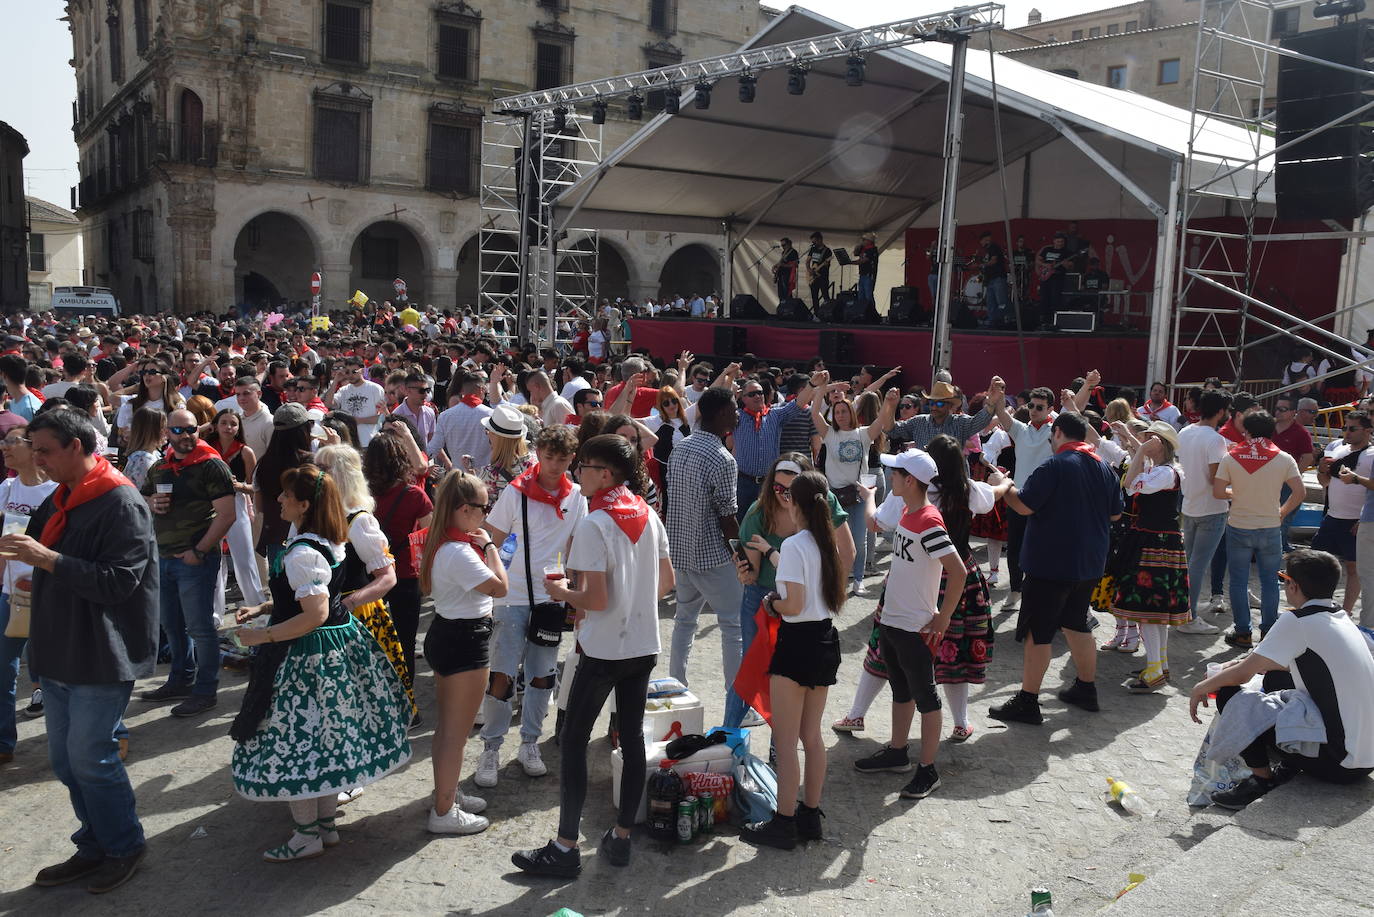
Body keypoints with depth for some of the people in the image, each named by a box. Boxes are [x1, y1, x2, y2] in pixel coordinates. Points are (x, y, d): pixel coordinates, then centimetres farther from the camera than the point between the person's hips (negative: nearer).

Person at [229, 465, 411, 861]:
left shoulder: (303, 555, -24)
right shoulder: (329, 542, 5)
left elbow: (315, 614, -28)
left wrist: (262, 635, -20)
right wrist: (263, 608, 13)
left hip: (307, 657, -10)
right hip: (339, 647, 10)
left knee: (293, 742, 4)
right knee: (324, 738, 18)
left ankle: (307, 835, 16)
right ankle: (327, 824, 30)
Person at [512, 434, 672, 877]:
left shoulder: (592, 525, -18)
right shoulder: (648, 516, 3)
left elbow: (595, 599, -22)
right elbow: (667, 582, 9)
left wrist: (563, 592, -4)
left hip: (603, 651, -7)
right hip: (644, 645, 7)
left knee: (573, 740, 4)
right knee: (632, 737, 13)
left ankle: (565, 848, 10)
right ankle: (621, 836, 24)